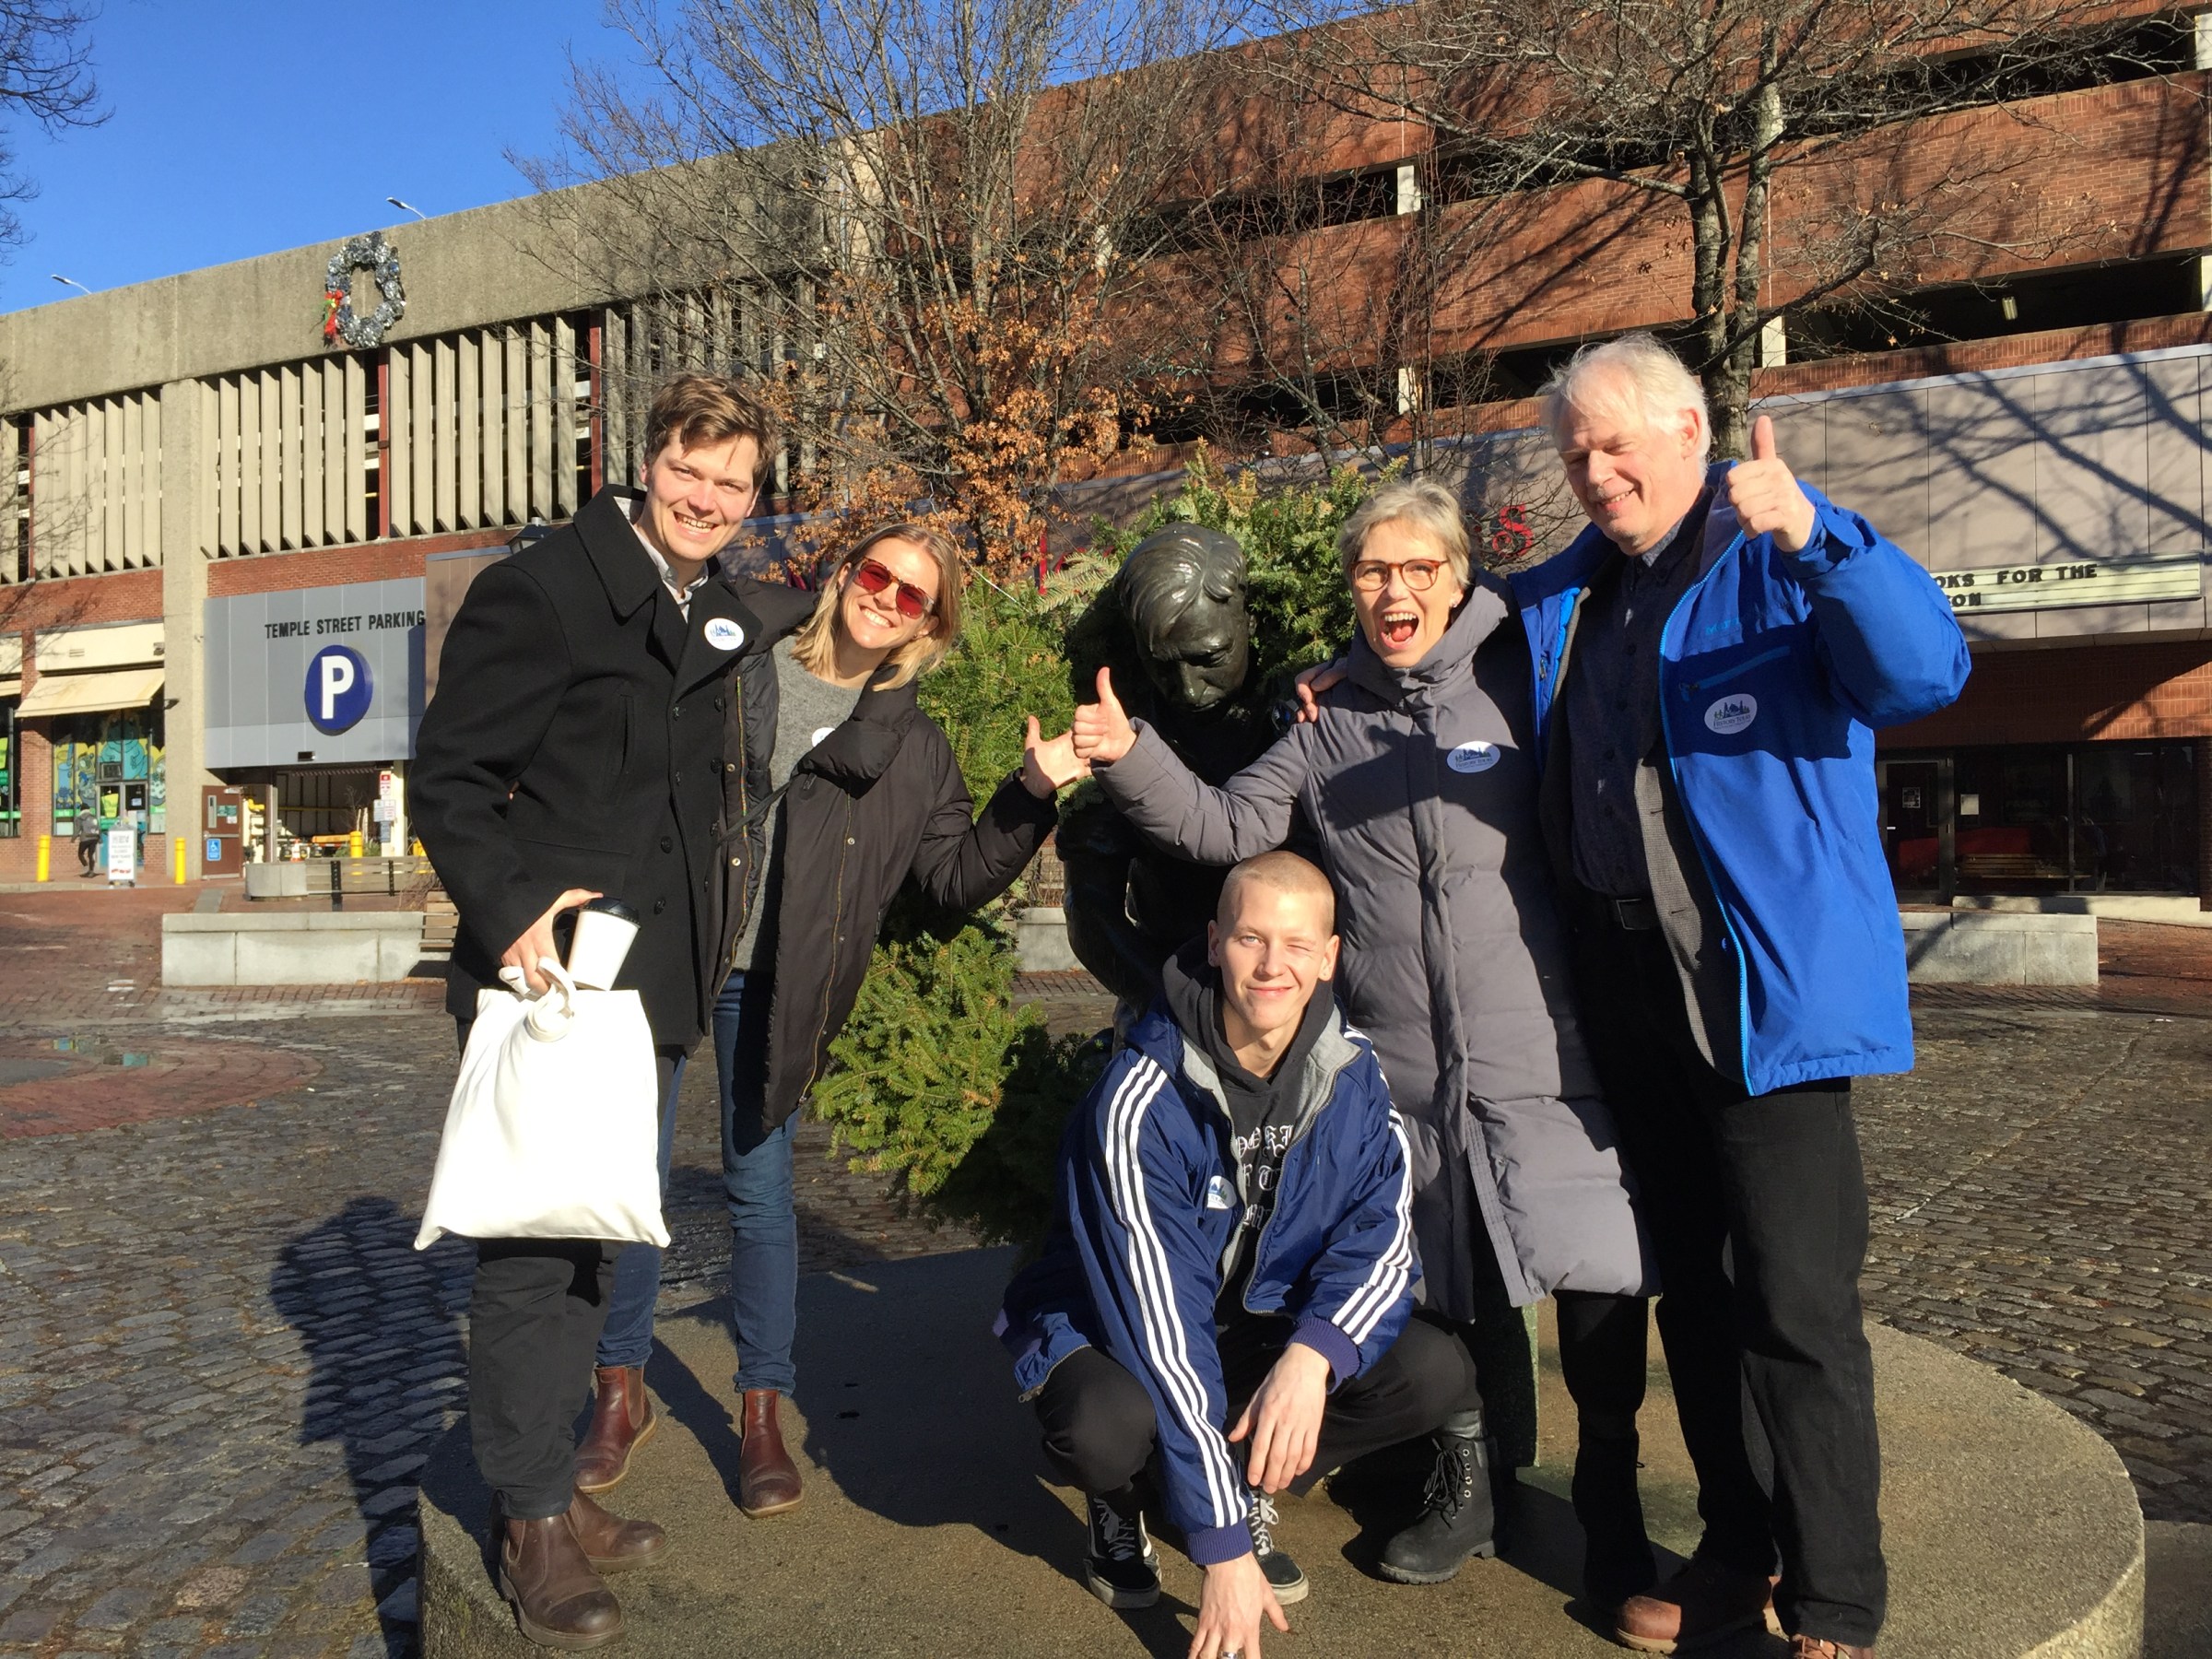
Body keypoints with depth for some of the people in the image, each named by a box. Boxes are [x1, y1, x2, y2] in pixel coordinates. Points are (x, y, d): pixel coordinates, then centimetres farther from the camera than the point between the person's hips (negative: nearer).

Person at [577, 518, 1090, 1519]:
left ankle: (762, 1410, 19)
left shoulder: (911, 747, 9)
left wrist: (1032, 795, -6)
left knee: (758, 1189, 3)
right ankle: (624, 1389, 24)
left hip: (770, 982, 0)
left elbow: (957, 879, 5)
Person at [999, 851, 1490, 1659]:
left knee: (1433, 1372, -21)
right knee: (1107, 1425, -37)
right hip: (1119, 1335, -4)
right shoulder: (1140, 1101, -29)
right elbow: (1160, 1320, -31)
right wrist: (1222, 1549, -31)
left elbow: (1382, 1234, -15)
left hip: (1267, 1327, 4)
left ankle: (1256, 1489, 5)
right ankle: (1117, 1504, 2)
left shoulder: (1353, 1070, -13)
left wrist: (1311, 1355, -37)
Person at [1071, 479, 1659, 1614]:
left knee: (1599, 1273, -8)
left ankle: (1609, 1503, 14)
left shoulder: (1516, 683, 3)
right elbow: (1223, 826, 3)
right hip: (1397, 1068, 2)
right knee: (1443, 1291, 13)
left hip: (1537, 1052, -2)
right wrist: (1127, 758, -11)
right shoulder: (1326, 725, 10)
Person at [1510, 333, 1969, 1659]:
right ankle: (1735, 1551, 32)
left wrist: (1812, 533, -35)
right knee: (1692, 1291, 16)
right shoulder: (1564, 599, 14)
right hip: (1626, 988, 7)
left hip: (1768, 985, -6)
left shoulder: (1787, 554, -5)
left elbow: (1927, 671, -21)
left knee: (1797, 1306, -5)